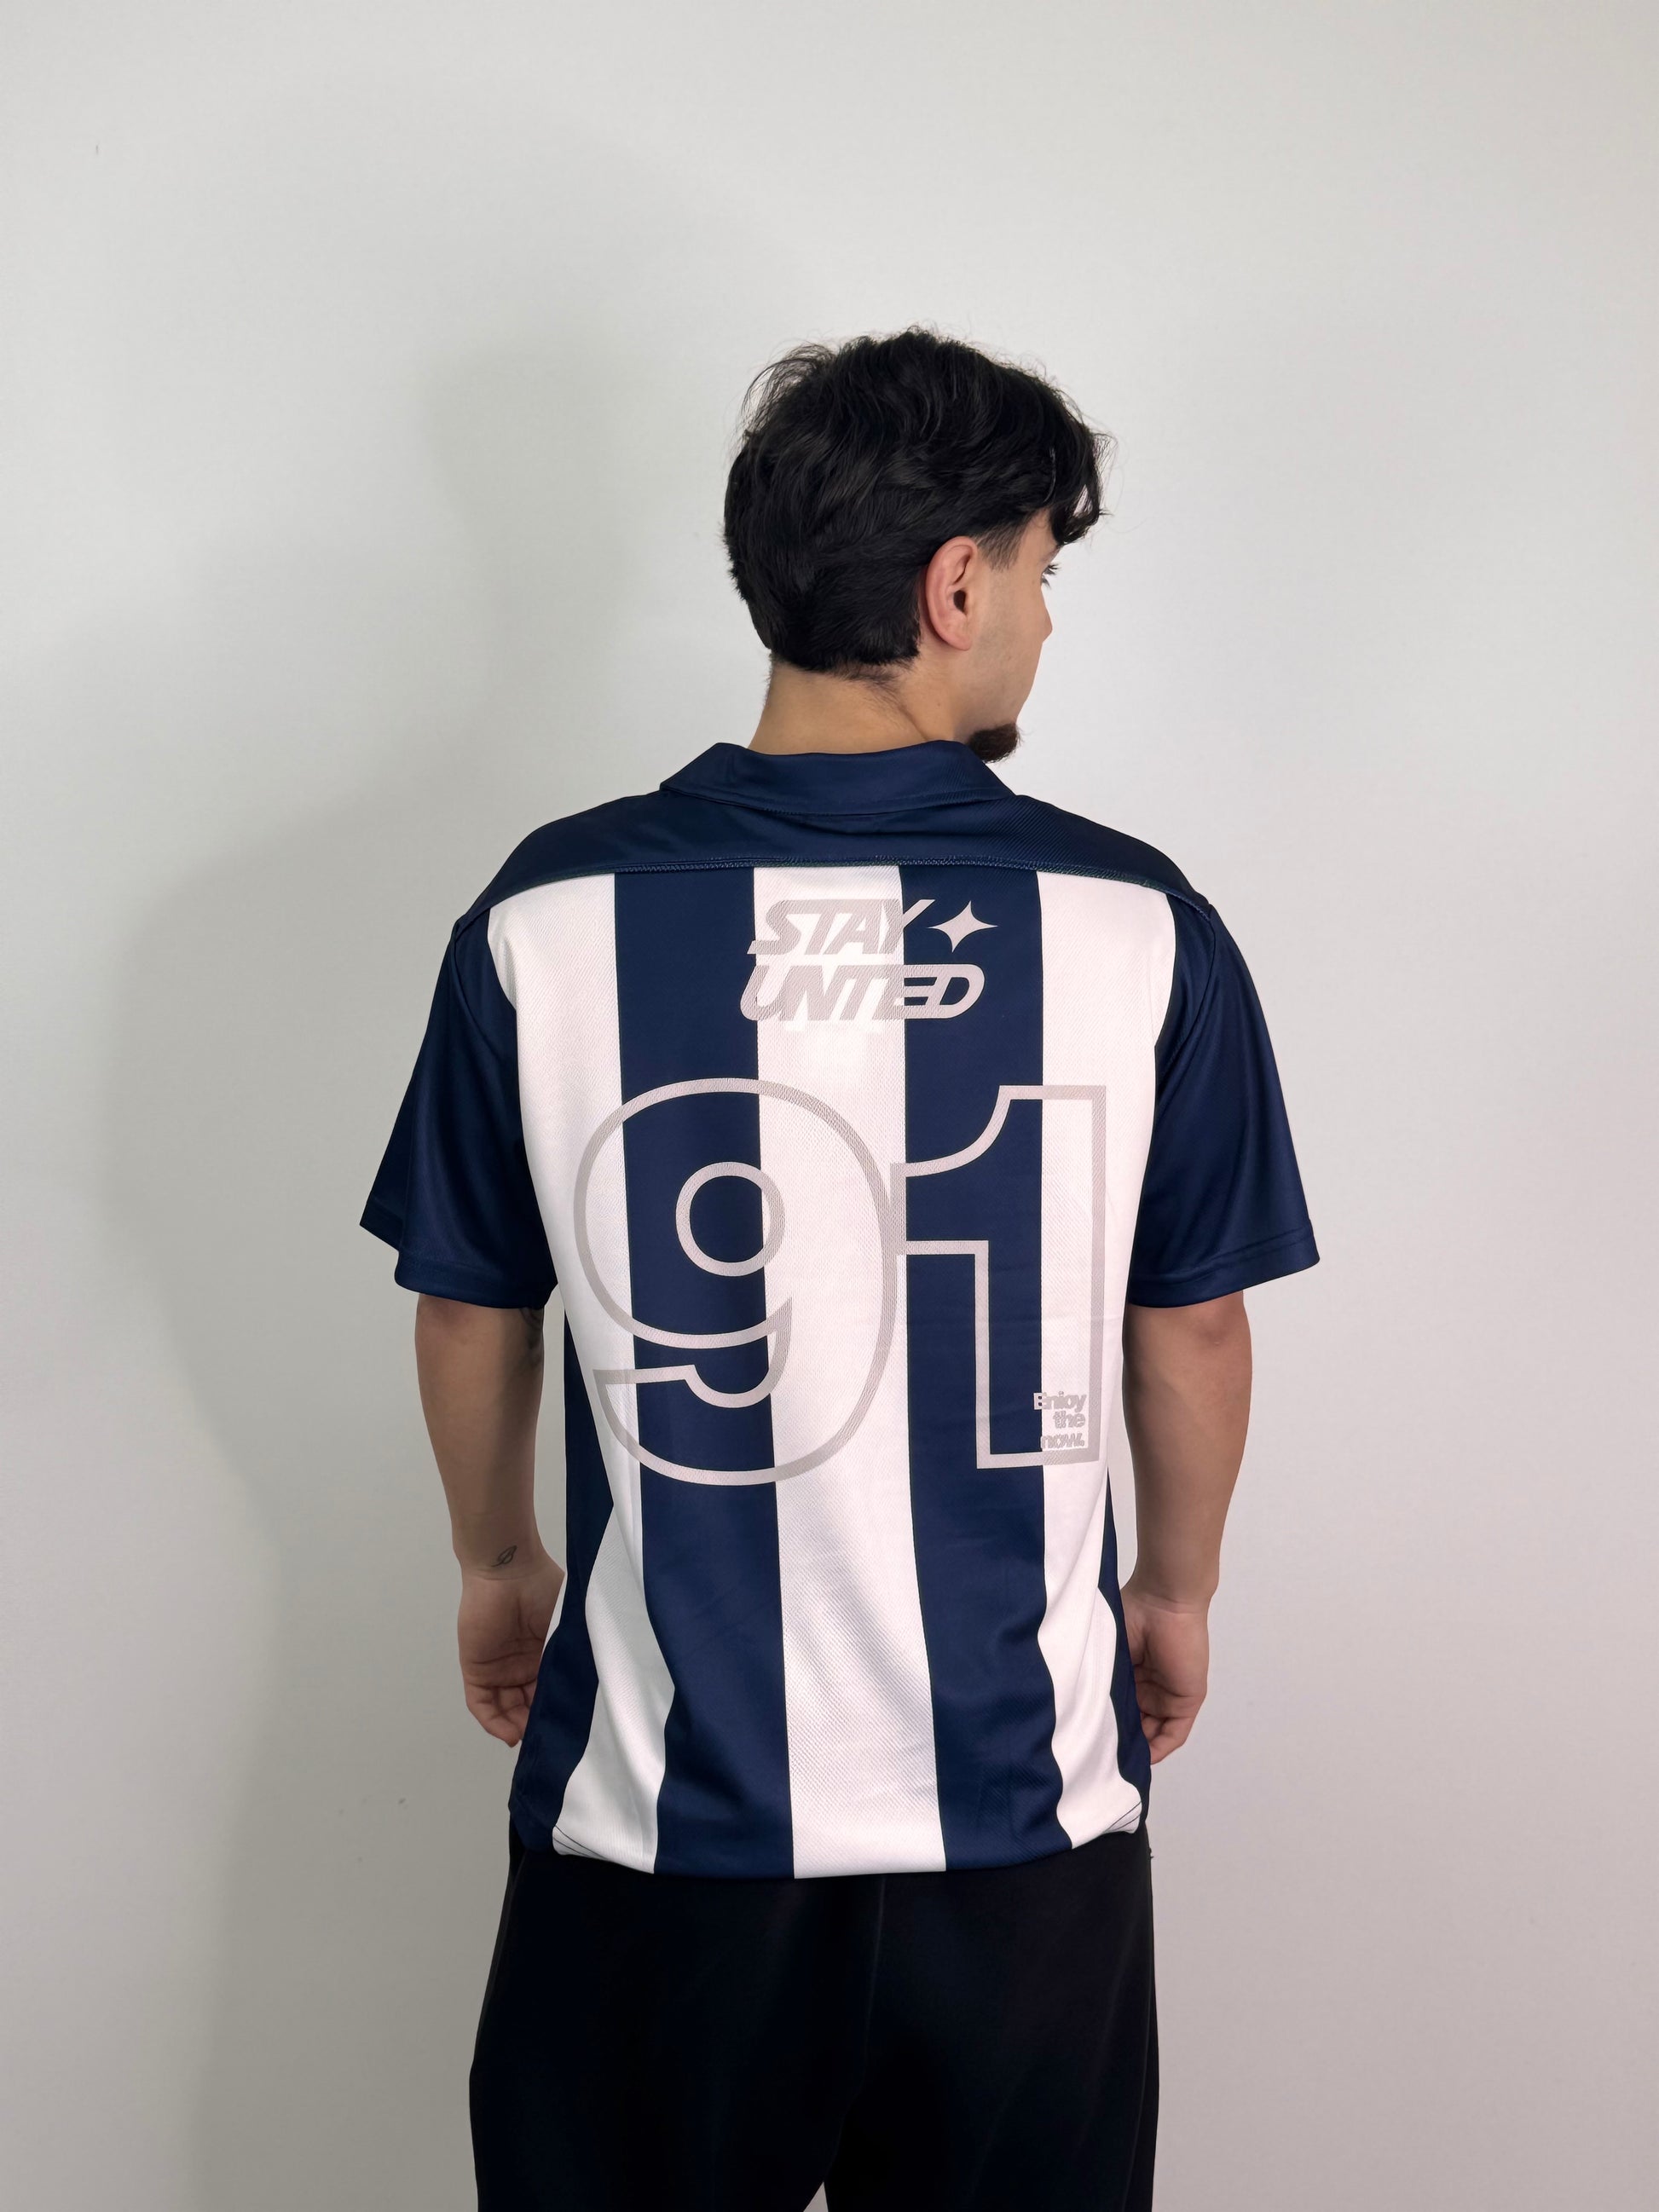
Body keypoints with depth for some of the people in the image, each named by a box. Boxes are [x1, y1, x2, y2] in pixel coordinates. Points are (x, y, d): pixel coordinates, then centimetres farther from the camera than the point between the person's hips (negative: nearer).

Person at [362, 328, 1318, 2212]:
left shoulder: (549, 919, -9)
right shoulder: (1140, 929, -11)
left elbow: (468, 1309, 2)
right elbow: (1192, 1334, 0)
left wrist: (496, 1563, 21)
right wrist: (1179, 1593, 19)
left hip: (656, 1811, 1)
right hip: (1026, 1812, 0)